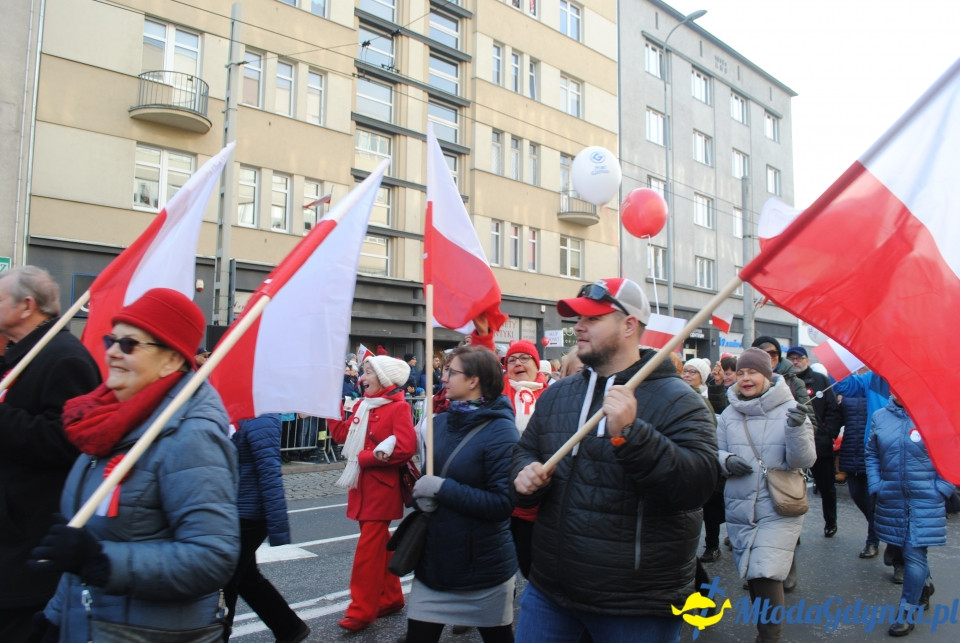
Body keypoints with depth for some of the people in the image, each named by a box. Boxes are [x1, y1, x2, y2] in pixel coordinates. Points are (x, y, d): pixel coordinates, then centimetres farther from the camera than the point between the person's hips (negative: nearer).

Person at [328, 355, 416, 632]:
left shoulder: (398, 407, -13)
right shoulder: (362, 405, 10)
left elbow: (405, 448, -24)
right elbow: (342, 434, 11)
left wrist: (362, 458, -19)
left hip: (382, 487, -8)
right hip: (363, 485, 8)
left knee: (368, 548, -4)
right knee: (379, 544, 16)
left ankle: (361, 610, 5)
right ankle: (390, 598, 28)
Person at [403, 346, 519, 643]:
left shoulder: (500, 432, -18)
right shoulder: (440, 422, 2)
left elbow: (502, 503, -22)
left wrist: (442, 488, -22)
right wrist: (422, 494, -10)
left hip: (484, 569, -5)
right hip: (432, 561, 6)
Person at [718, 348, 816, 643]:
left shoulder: (789, 409, -6)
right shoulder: (729, 414, 3)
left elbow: (804, 460, -11)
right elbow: (716, 453, 10)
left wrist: (797, 429, -28)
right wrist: (727, 461, -13)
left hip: (778, 510, -4)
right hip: (739, 509, 4)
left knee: (766, 575, -13)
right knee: (751, 576, 14)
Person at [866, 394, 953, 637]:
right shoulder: (880, 417, 3)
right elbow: (872, 454, 12)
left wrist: (940, 490, -9)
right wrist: (875, 486, 3)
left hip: (925, 500, -4)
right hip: (892, 498, 4)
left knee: (914, 554, -3)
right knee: (912, 550, 17)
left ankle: (907, 613, 10)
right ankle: (925, 584, 44)